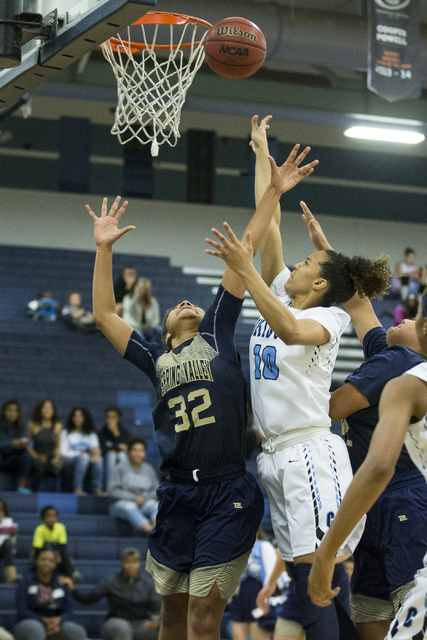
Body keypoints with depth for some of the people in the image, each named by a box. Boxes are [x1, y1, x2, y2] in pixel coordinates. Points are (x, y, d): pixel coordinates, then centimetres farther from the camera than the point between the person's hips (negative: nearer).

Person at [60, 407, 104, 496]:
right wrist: (81, 453, -12)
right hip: (70, 461, -2)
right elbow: (63, 452, 1)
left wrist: (96, 454, -19)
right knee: (83, 458, -37)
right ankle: (77, 489, -44)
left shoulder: (91, 434, 23)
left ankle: (98, 489, -39)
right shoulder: (66, 432, 14)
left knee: (98, 460, -32)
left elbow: (96, 448, 6)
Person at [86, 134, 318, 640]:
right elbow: (104, 315, 17)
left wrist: (272, 194, 6)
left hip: (227, 494, -3)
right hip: (178, 494, 3)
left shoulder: (217, 333, 11)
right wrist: (104, 248, 15)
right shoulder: (156, 361, 17)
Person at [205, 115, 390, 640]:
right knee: (304, 582, 6)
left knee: (316, 585, -13)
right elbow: (268, 224, 15)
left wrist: (245, 269, -32)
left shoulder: (327, 317, -5)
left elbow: (290, 330, -29)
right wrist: (261, 152, 18)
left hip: (310, 454, -8)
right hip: (276, 456, 8)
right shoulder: (280, 297, 14)